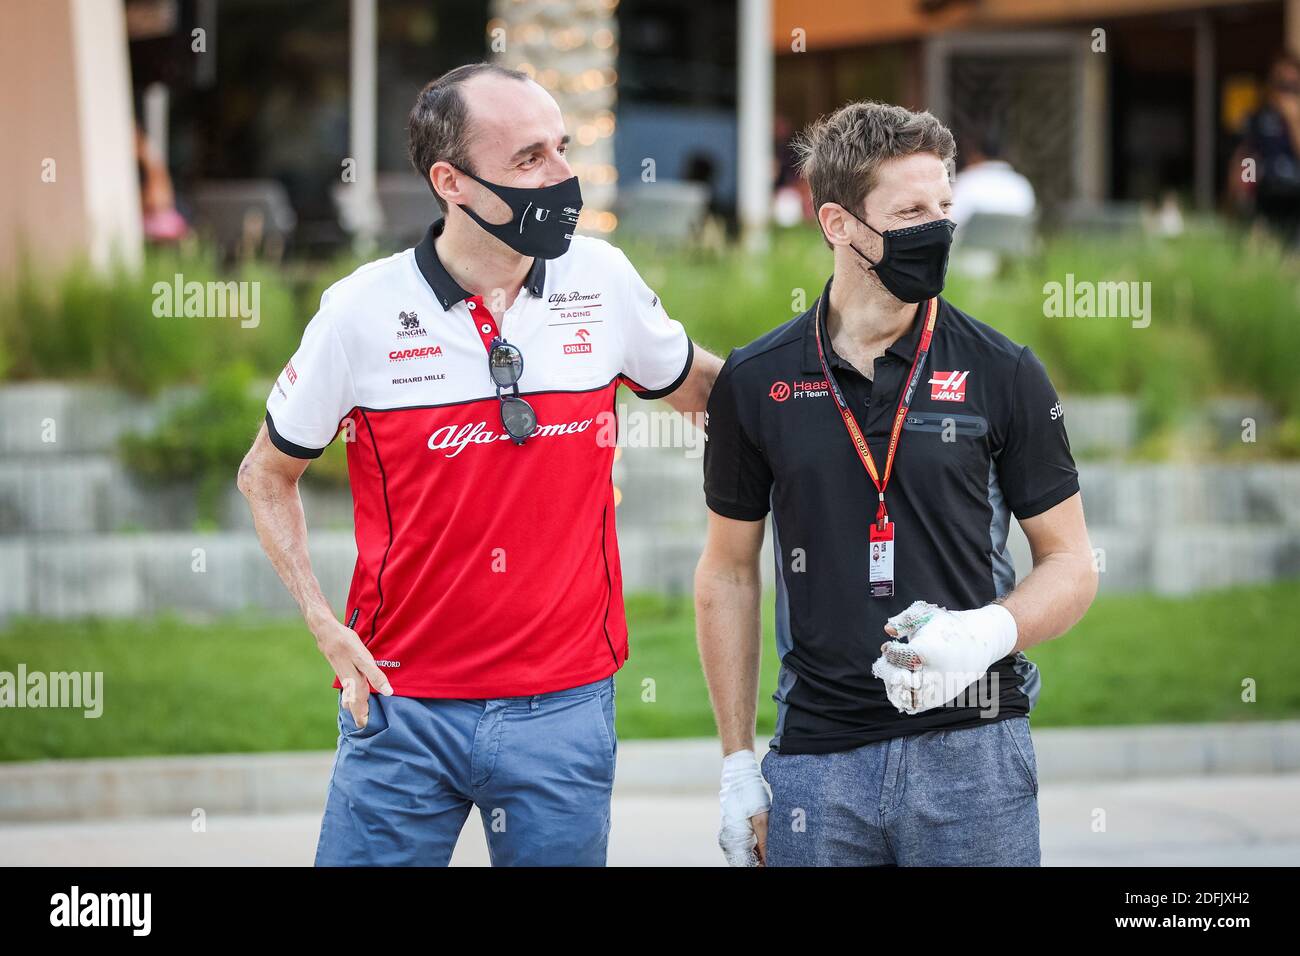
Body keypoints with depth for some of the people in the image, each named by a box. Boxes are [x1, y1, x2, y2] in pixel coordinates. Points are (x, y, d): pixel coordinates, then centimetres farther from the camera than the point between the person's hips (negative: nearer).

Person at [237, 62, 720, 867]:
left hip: (566, 704, 2)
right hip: (404, 705, -2)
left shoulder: (603, 281, 0)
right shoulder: (363, 311, -6)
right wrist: (326, 626, -3)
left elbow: (694, 385, 20)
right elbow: (267, 476, 8)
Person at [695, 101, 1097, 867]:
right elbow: (729, 572, 11)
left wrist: (989, 632, -17)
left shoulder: (1002, 374, -1)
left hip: (972, 751, -1)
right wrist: (738, 766, 8)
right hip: (818, 755, 1)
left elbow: (1071, 564, 4)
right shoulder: (756, 382, 3)